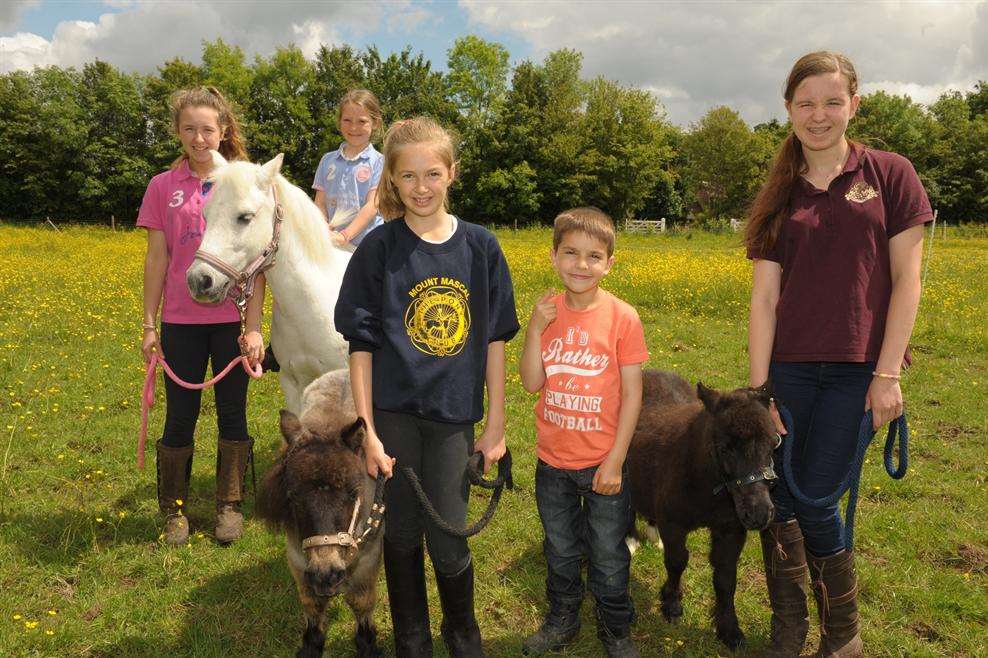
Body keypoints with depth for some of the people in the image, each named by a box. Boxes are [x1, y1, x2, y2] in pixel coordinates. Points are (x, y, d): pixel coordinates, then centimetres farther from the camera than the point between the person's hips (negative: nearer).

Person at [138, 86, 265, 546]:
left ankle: (230, 505, 26)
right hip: (181, 320, 1)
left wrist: (254, 327, -9)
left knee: (232, 413, 10)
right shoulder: (163, 187, 2)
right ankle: (173, 508, 27)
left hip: (232, 318, -1)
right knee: (180, 416, 10)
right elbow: (156, 259, 4)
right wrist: (149, 324, 3)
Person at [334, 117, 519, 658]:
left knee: (449, 542, 4)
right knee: (402, 536, 11)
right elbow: (360, 344, -4)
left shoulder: (480, 247, -1)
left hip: (453, 416, 1)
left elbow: (495, 341, 2)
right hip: (394, 413, 0)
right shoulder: (378, 249, -5)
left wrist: (495, 425, 2)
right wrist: (367, 431, -7)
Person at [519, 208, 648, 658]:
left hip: (603, 463, -3)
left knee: (608, 556, 14)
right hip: (553, 460, 3)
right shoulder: (547, 313, -3)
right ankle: (562, 619, 43)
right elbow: (531, 384, -7)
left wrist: (615, 461, -12)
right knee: (560, 551, 22)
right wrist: (535, 329, -18)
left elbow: (632, 394, -11)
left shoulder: (622, 318, -14)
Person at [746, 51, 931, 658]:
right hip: (789, 366, 3)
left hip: (857, 370, -3)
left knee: (814, 500, -2)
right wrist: (757, 391, -4)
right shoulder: (779, 197, 8)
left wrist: (888, 373, -9)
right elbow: (763, 299, 2)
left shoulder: (889, 175, 1)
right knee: (777, 498, 3)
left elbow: (906, 280, -3)